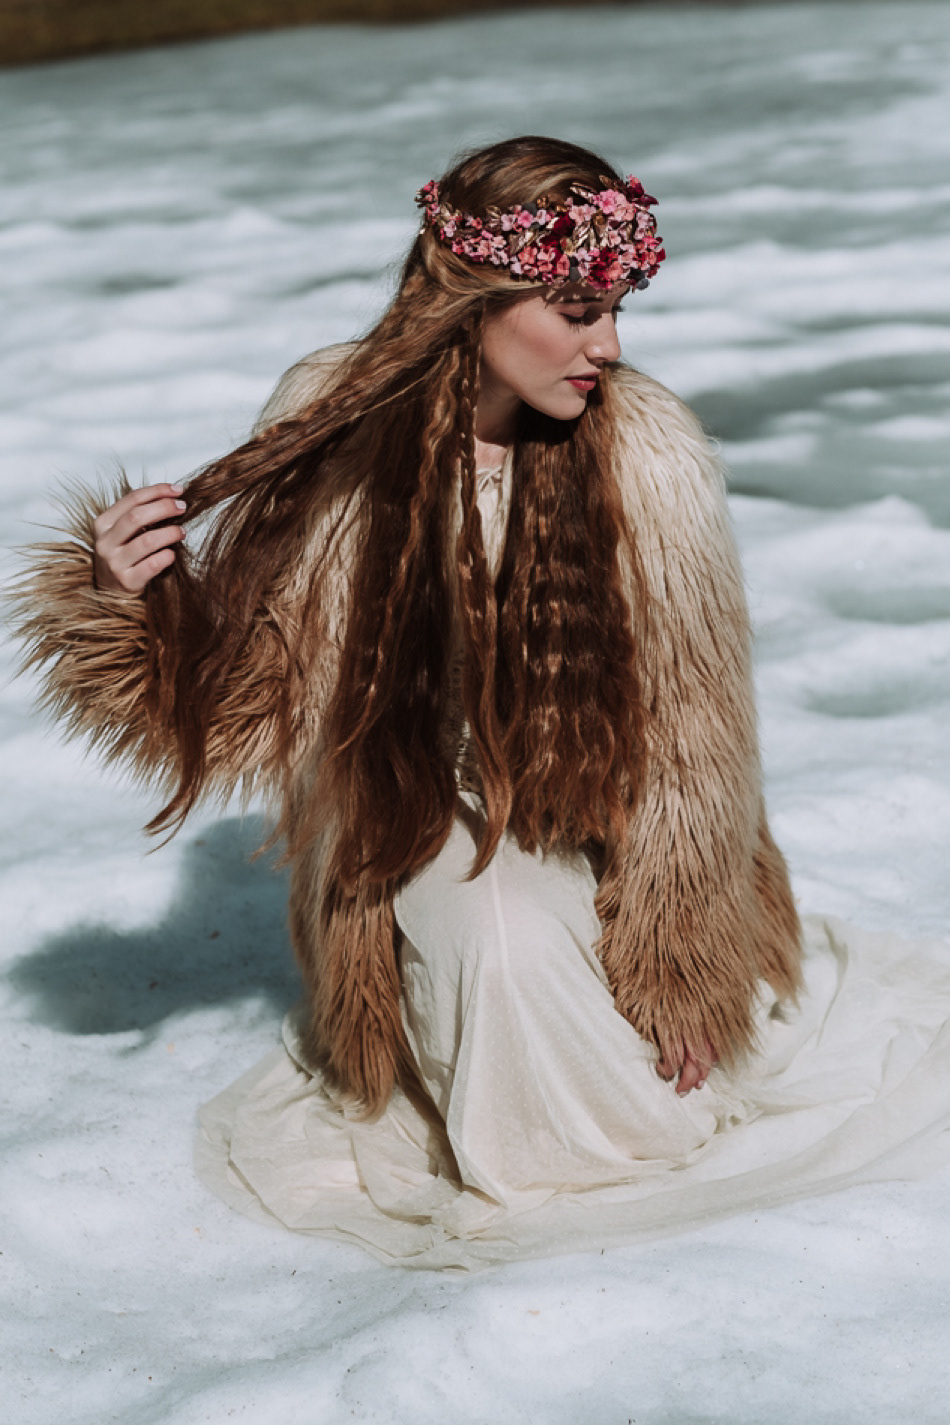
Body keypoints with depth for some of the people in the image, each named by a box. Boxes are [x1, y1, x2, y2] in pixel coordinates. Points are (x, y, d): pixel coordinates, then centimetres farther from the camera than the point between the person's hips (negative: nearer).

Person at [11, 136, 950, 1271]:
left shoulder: (646, 454, -19)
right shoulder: (337, 429, -16)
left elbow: (689, 737, -10)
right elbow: (251, 677, -8)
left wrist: (680, 960, -7)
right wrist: (137, 605, -29)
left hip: (597, 829, 1)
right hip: (413, 826, 0)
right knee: (503, 939, -28)